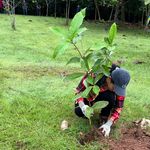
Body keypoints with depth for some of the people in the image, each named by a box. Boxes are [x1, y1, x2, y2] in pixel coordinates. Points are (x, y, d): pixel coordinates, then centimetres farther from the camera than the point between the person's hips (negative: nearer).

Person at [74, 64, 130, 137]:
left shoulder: (119, 84, -29)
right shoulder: (94, 75, -39)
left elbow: (118, 107, -24)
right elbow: (79, 90, -26)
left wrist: (108, 124, -35)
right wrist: (82, 105, -44)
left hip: (104, 95, 1)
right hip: (89, 95, -1)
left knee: (110, 97, -33)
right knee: (79, 112, -24)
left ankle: (104, 119, -8)